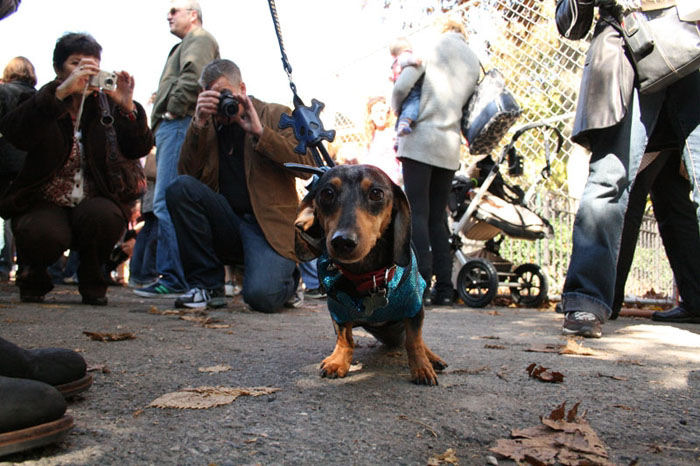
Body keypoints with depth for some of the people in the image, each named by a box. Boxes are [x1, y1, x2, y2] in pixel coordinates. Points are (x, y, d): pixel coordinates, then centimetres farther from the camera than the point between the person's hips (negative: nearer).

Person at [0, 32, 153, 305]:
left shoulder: (106, 105, 4)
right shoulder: (42, 102, -1)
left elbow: (139, 149, -9)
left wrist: (128, 107, -28)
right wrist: (61, 92, -36)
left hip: (93, 203, 2)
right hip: (44, 204, -1)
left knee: (105, 216, -32)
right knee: (47, 235, -32)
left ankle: (92, 283, -1)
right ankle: (32, 278, 7)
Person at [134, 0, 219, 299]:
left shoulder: (199, 39, 2)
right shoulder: (186, 45, 34)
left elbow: (193, 76, -18)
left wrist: (174, 110, -14)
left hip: (180, 126, -11)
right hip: (170, 128, 11)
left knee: (167, 203, -18)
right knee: (168, 203, 8)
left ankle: (174, 279, -19)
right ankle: (173, 276, 11)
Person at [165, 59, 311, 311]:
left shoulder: (276, 115, 7)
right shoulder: (209, 125, 15)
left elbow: (305, 166, -8)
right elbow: (186, 173, 2)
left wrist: (260, 131, -14)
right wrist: (199, 124, -8)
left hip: (270, 224, -3)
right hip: (226, 221, 4)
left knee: (261, 296, -28)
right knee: (180, 188, -23)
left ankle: (287, 276, 14)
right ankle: (208, 285, -12)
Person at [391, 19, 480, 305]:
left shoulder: (433, 48, 2)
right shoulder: (474, 62, 18)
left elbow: (401, 87, -8)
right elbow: (465, 103, 14)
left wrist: (400, 112, 9)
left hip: (421, 140, -5)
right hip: (450, 147, 5)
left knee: (418, 214, -7)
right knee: (437, 217, 8)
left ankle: (421, 283, -14)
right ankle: (443, 289, 5)